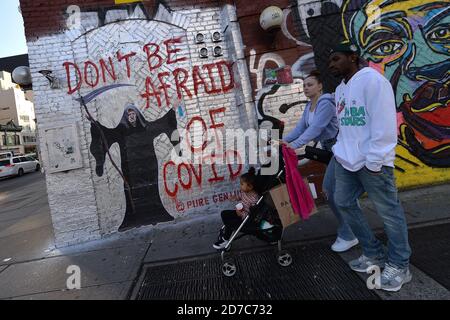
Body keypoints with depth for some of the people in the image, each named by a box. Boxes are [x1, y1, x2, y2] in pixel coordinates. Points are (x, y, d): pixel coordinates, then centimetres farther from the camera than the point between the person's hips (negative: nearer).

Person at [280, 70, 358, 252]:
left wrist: (294, 145, -39)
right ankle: (347, 229, 29)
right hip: (329, 149, 10)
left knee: (333, 192, -11)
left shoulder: (326, 103, -19)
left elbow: (316, 128, -31)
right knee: (328, 190, 13)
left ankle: (348, 236, 2)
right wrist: (284, 140, -12)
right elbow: (301, 127, 2)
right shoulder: (309, 107, 10)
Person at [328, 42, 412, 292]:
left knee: (388, 211, 2)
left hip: (371, 161, -9)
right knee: (344, 202, 13)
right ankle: (374, 253, 28)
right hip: (346, 160, 9)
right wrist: (340, 151, 8)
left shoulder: (371, 79, -11)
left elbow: (384, 124, -18)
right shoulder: (341, 89, 16)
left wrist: (373, 161, -18)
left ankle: (399, 266, 21)